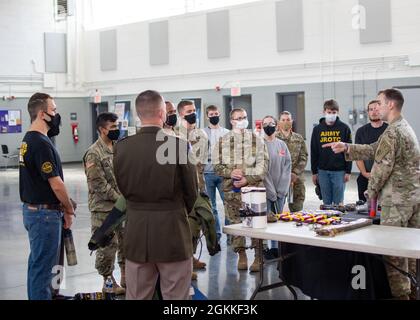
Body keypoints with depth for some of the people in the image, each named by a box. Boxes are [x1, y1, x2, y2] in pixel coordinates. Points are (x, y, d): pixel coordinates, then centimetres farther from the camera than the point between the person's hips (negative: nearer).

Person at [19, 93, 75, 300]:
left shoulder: (27, 140, 10)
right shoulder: (42, 144, -20)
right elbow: (56, 184, -20)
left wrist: (62, 207, 12)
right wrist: (69, 209, -5)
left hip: (32, 210, 10)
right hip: (45, 213, -10)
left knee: (38, 263, 18)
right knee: (43, 265, -2)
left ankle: (37, 295, 28)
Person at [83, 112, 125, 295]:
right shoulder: (93, 154, -14)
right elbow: (99, 185, -17)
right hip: (104, 208, -7)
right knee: (107, 246, 1)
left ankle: (126, 279, 28)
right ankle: (108, 282, 16)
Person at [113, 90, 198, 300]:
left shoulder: (122, 147, -5)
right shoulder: (178, 145, -13)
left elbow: (122, 188, 6)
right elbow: (192, 190, -3)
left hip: (136, 233, 3)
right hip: (172, 233, -3)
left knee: (137, 296, 13)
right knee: (175, 296, 8)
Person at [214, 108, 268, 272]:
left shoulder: (256, 139, 5)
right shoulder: (223, 141, 11)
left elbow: (263, 164, -1)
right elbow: (216, 164, 10)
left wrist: (248, 179, -12)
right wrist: (229, 173, -9)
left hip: (253, 187, -2)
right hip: (231, 189, 2)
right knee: (235, 222, 6)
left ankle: (258, 256, 3)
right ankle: (241, 254, 18)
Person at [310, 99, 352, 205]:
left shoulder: (344, 128, 1)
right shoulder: (317, 129, 7)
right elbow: (314, 152, 9)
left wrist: (348, 171, -5)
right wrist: (314, 172, 5)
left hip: (339, 171, -2)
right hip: (323, 171, 2)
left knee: (338, 203, 1)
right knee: (326, 202, 7)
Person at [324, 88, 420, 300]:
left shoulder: (392, 133, -16)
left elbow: (381, 166, -17)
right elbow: (373, 150, 16)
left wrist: (371, 192, -2)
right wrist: (346, 147, 8)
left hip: (397, 198, -10)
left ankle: (400, 293, 2)